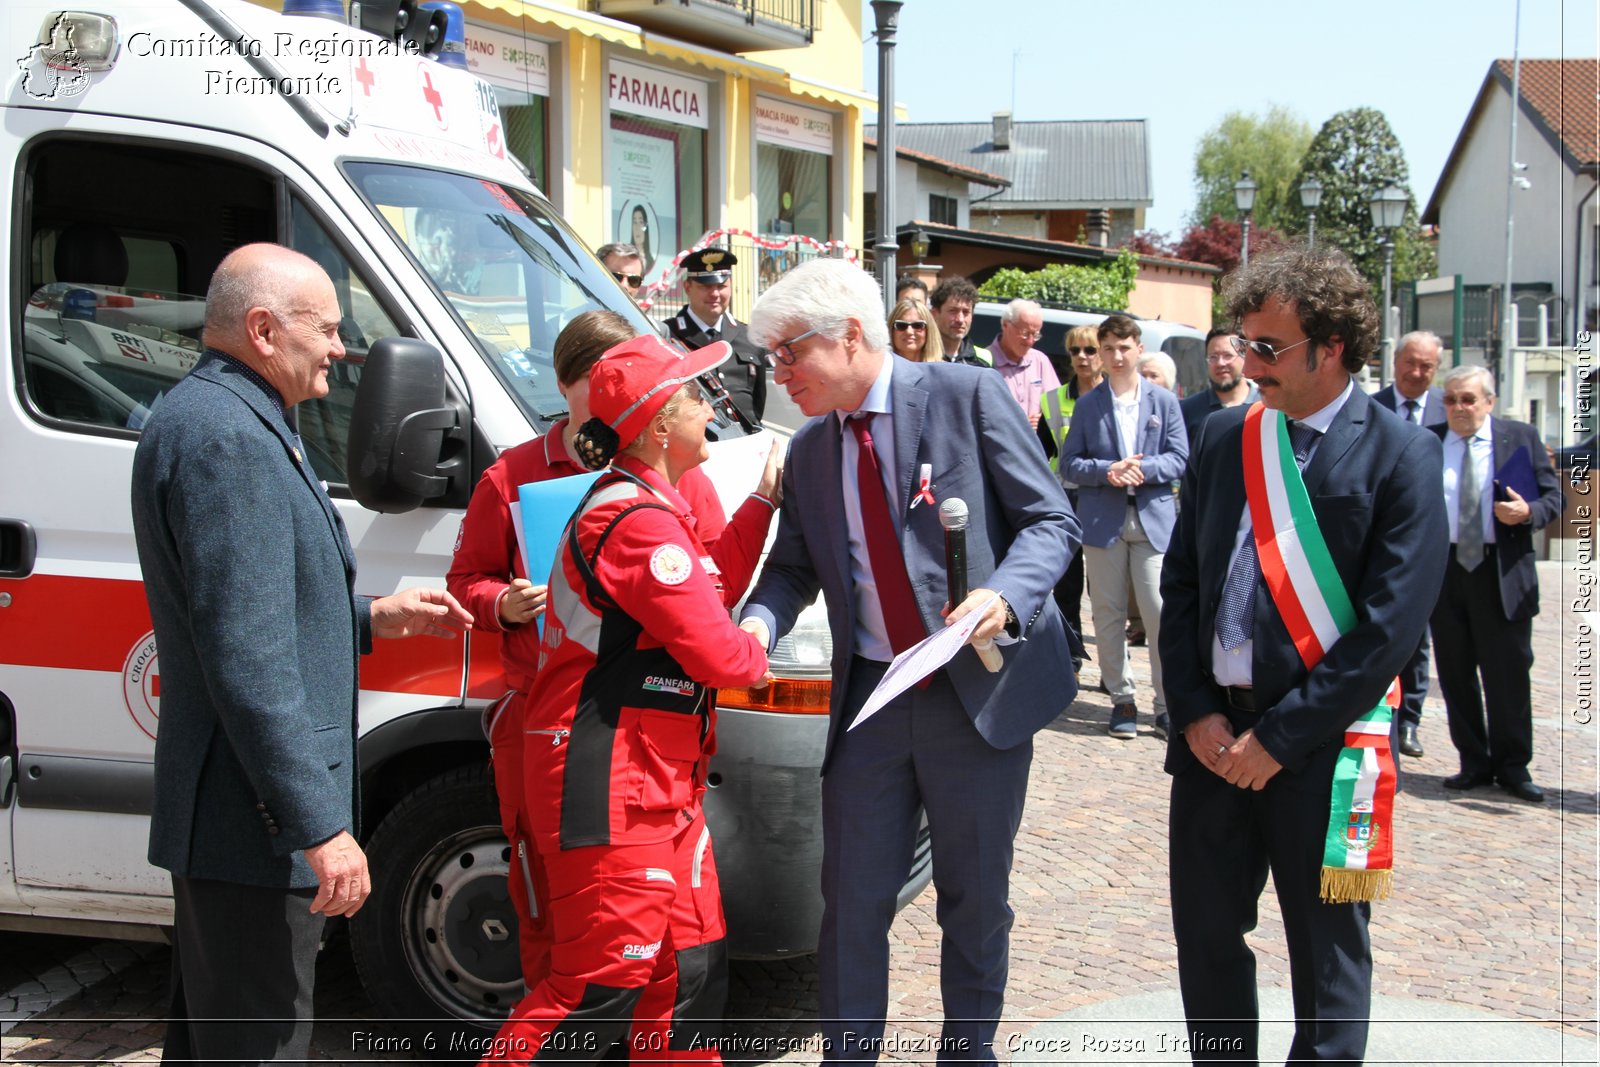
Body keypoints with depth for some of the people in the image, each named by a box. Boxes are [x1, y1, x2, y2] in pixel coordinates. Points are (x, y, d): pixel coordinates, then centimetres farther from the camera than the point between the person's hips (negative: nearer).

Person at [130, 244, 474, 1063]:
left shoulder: (220, 420, 16)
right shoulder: (225, 439, -20)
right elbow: (248, 661, -25)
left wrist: (373, 618, 15)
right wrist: (320, 825, -24)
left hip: (224, 816, 11)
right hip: (255, 822, -11)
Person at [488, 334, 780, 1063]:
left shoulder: (640, 503, 16)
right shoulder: (640, 522, -20)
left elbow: (712, 590, 21)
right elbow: (715, 651, -20)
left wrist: (763, 500, 19)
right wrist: (754, 656, 3)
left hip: (655, 782, 11)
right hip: (613, 784, -11)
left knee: (690, 963, 16)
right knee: (604, 981, -5)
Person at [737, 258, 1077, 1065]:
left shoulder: (968, 396, -8)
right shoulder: (808, 451, 8)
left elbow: (1052, 520, -7)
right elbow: (793, 567, 12)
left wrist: (1004, 596, -25)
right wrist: (758, 624, -10)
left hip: (980, 687, -3)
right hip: (870, 695, 4)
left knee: (975, 899, 11)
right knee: (852, 901, 7)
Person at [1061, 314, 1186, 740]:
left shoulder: (1163, 401, 5)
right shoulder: (1088, 405, 7)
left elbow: (1179, 458, 2)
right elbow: (1069, 464, 4)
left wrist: (1142, 469, -15)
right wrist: (1107, 471, -14)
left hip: (1154, 517, -1)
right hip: (1103, 521, 1)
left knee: (1161, 613, -5)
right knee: (1108, 613, 5)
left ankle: (1167, 703, 3)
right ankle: (1122, 699, 15)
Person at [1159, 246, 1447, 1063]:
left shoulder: (1399, 455, -8)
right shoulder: (1223, 437, 6)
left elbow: (1392, 624, -13)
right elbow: (1181, 581, 9)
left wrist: (1279, 736, -13)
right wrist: (1198, 712, -2)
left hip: (1322, 742, -4)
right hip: (1214, 733, 5)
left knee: (1326, 955, 8)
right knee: (1205, 935, 12)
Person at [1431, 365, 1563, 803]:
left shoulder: (1521, 438, 3)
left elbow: (1554, 496, 5)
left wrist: (1528, 512, -16)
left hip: (1502, 573, -2)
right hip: (1443, 567, 2)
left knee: (1508, 673, 3)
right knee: (1455, 673, 8)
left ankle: (1512, 766, 16)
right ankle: (1474, 762, 21)